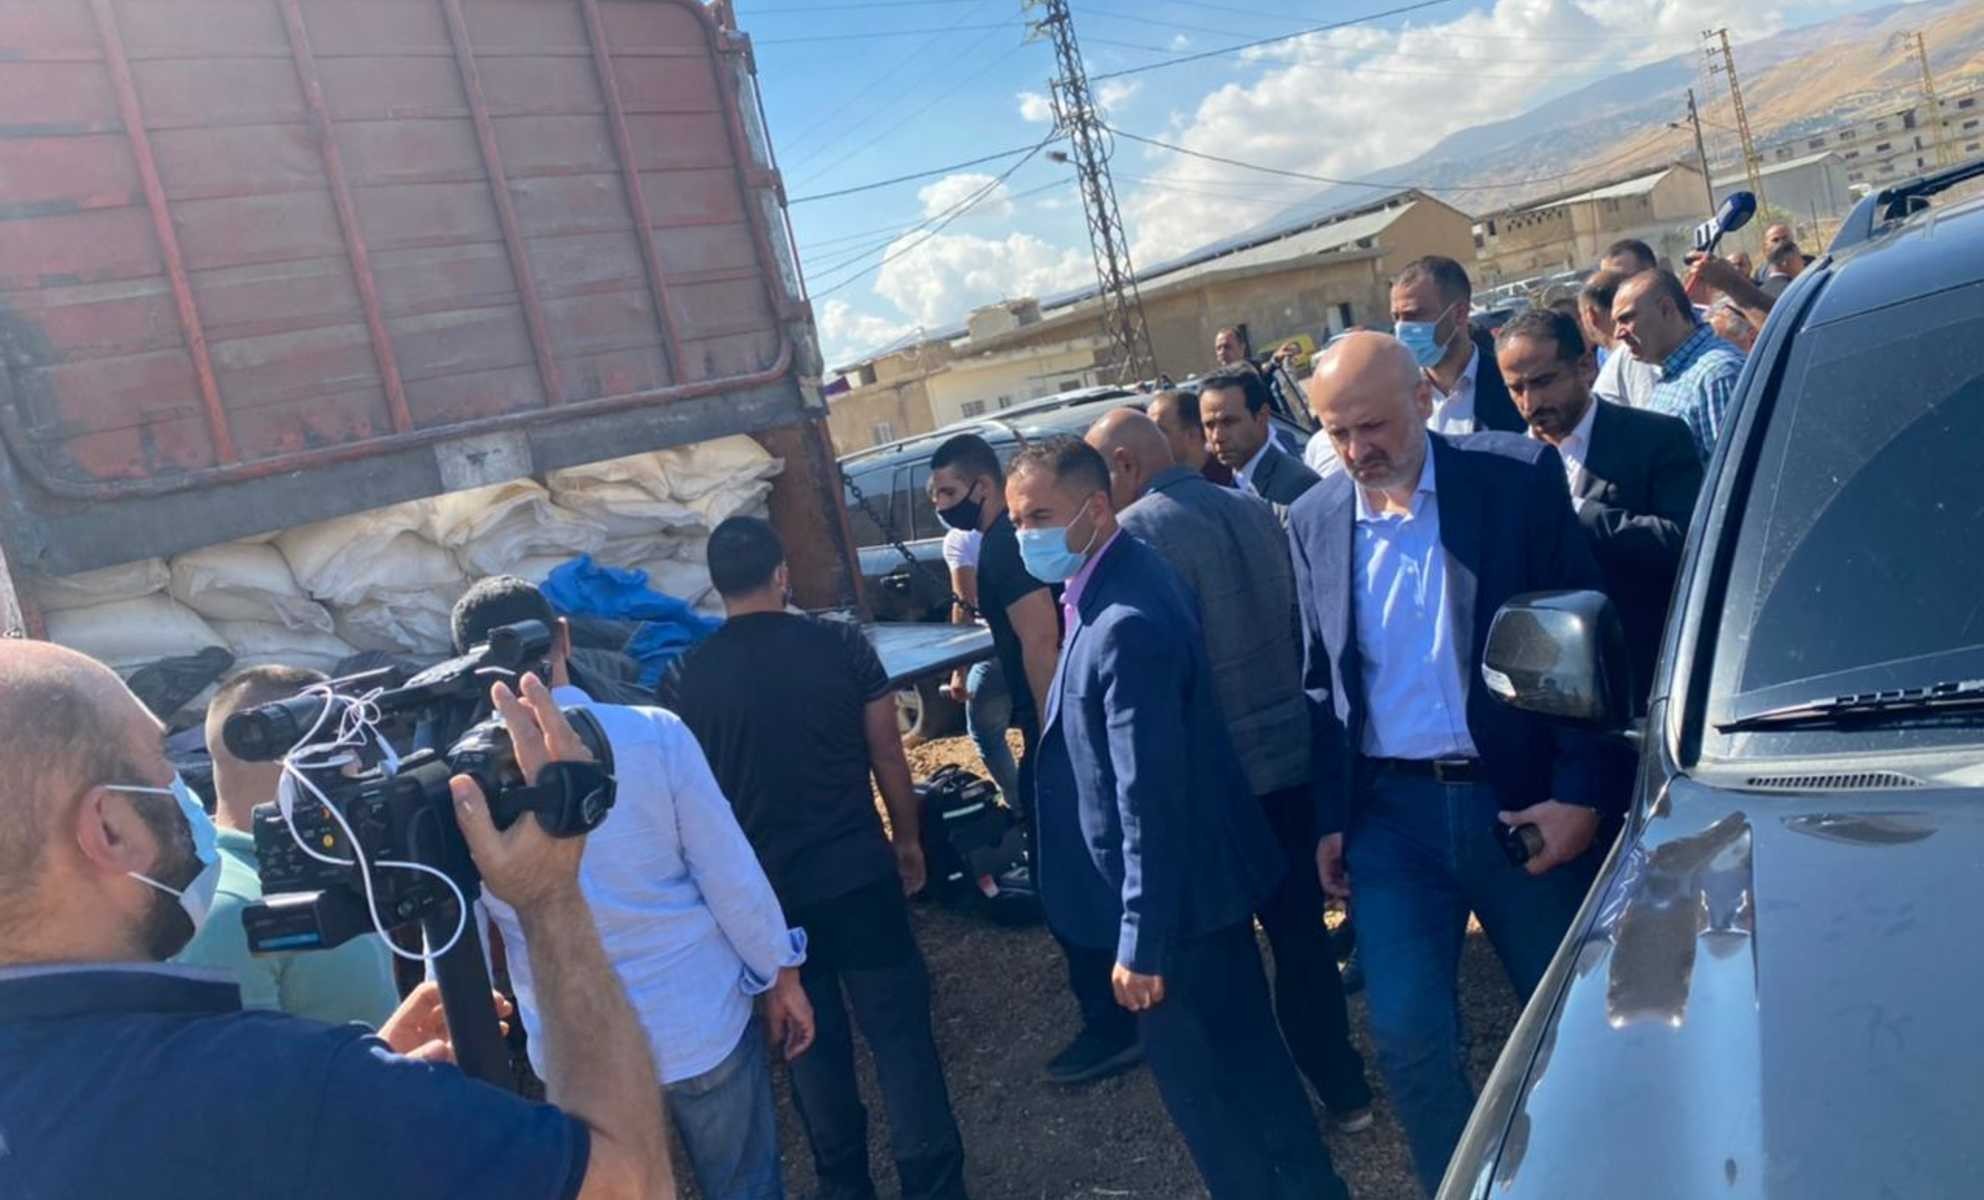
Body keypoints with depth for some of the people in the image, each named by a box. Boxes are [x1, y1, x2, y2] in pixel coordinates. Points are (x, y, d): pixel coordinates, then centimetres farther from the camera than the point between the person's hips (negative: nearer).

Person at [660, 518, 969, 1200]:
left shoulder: (684, 678, -6)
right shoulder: (841, 644, -7)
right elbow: (888, 757, -1)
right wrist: (907, 839, 14)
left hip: (765, 891, 2)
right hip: (859, 873, -1)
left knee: (811, 1040, 17)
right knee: (900, 1030, 8)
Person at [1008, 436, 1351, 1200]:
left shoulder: (1126, 623, -27)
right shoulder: (1113, 585, 4)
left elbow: (1149, 799, -27)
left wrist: (1141, 942, -22)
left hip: (1175, 896, -10)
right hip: (1200, 876, 10)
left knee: (1206, 1084, 9)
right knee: (1242, 1055, 24)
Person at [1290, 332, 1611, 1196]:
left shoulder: (1521, 476, -6)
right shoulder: (1312, 520, 3)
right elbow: (1319, 681, 9)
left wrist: (1578, 791, -11)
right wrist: (1329, 819, 6)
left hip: (1521, 798, -1)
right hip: (1390, 812, 2)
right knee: (1406, 1033, -2)